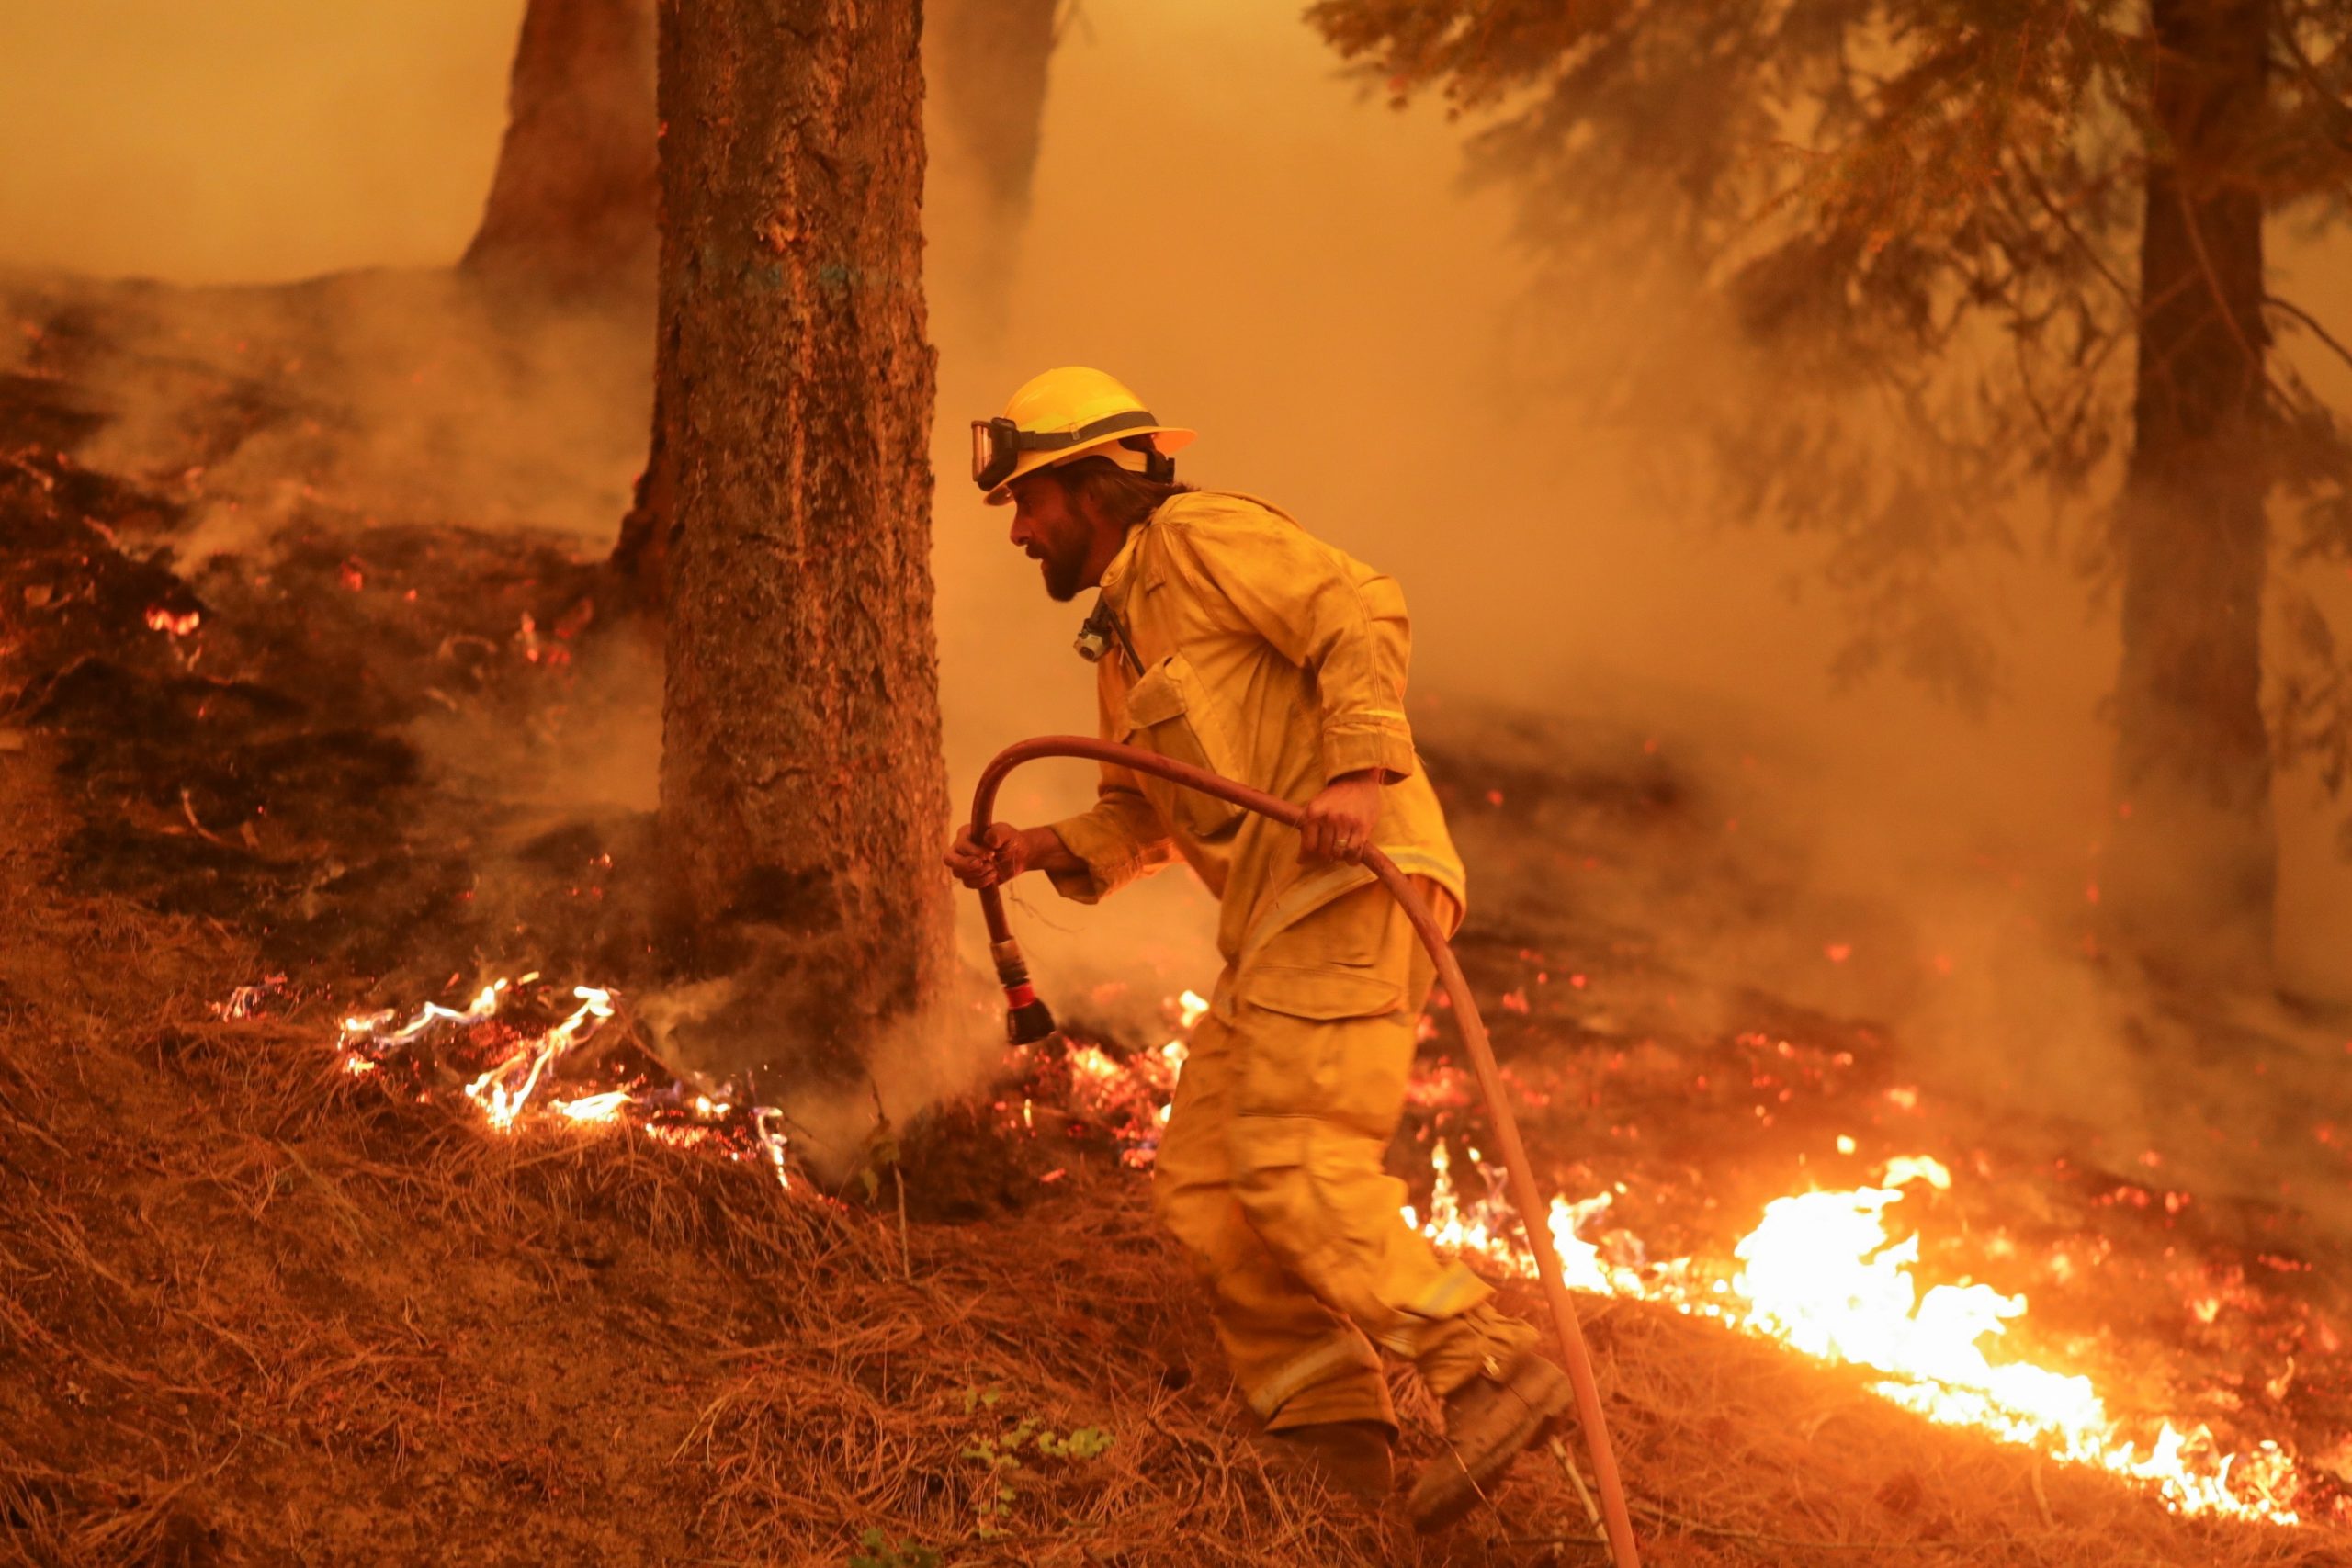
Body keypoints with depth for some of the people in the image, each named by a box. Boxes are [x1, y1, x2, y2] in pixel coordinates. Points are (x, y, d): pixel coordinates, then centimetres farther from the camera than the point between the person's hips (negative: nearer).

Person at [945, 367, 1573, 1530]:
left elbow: (1361, 614, -13)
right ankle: (1330, 1431, 7)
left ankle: (1492, 1373, -19)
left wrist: (1361, 769, -26)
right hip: (1280, 926, 10)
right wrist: (1033, 852, 13)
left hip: (1349, 887, -10)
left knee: (1296, 1166, -19)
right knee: (1202, 1186, 6)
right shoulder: (1123, 640, 28)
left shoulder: (1198, 538, -1)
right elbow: (1141, 819, 30)